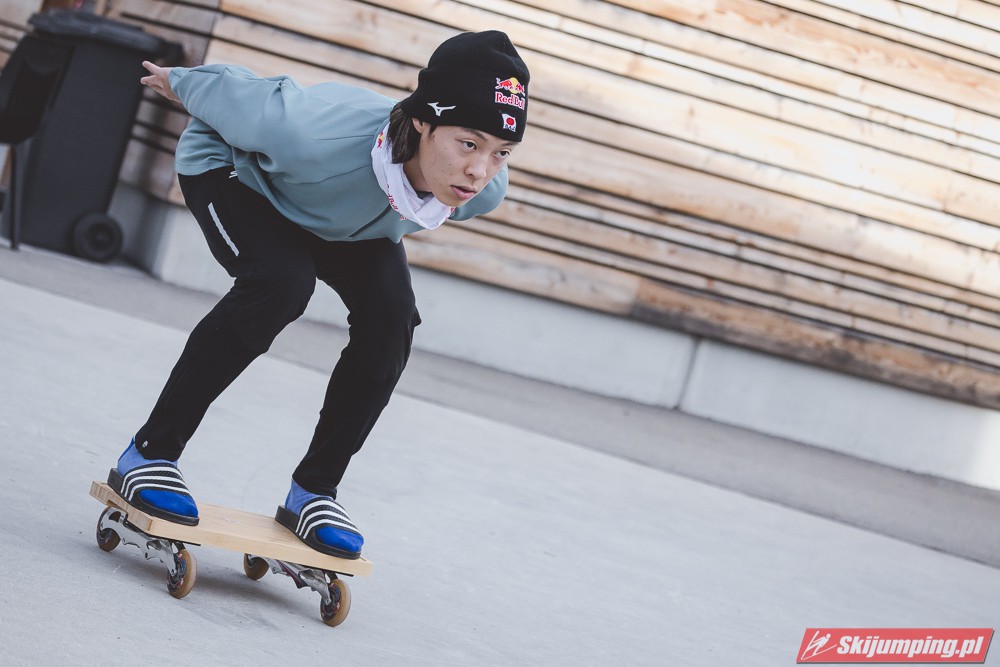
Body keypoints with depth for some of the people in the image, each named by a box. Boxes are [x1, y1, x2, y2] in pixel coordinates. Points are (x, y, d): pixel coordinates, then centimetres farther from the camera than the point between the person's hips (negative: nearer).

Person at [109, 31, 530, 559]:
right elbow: (234, 91, -25)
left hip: (353, 220, 5)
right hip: (232, 166, -4)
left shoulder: (485, 193, -32)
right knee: (280, 281, -31)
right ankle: (149, 453, -19)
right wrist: (179, 80, -4)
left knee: (391, 317, -18)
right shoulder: (316, 136, -47)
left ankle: (313, 491, -2)